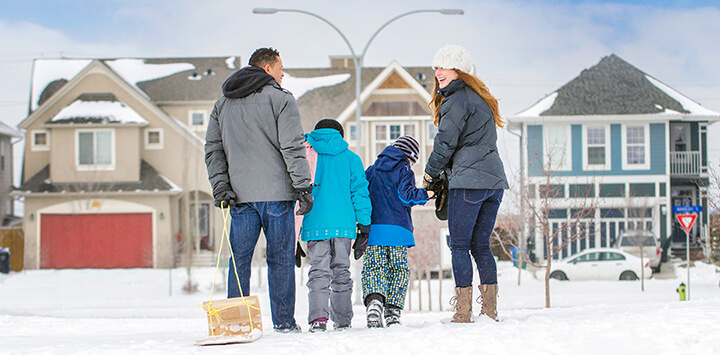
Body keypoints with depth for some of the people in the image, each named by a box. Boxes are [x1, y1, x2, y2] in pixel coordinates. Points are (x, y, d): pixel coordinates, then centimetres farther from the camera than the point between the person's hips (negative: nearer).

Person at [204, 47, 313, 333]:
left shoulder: (222, 105, 16)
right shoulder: (280, 99, -3)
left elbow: (213, 149, 10)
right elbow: (293, 147, -9)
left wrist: (220, 187, 5)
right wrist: (303, 186, -7)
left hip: (239, 195, 4)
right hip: (276, 192, -4)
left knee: (240, 258, 7)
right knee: (280, 258, 1)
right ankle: (283, 321, 1)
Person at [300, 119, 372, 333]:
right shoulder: (350, 158, 10)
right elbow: (359, 190, 5)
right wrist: (364, 226, 7)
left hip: (315, 225, -1)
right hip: (343, 225, 1)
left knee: (318, 272, -3)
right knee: (341, 271, 11)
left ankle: (318, 317, -21)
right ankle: (342, 320, 10)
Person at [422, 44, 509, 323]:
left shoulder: (457, 99, -6)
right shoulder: (480, 98, 22)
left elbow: (445, 143, -9)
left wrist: (430, 175, 5)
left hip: (468, 181, -9)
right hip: (494, 179, 9)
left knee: (459, 246, -4)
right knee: (481, 245, 10)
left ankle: (464, 313, -8)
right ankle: (490, 310, 6)